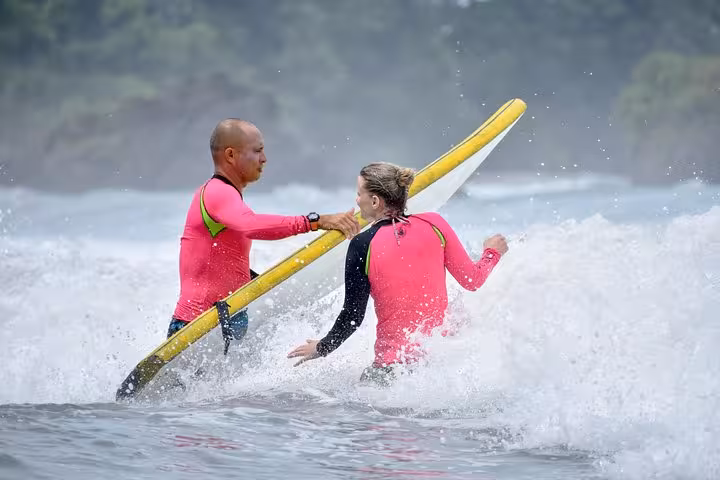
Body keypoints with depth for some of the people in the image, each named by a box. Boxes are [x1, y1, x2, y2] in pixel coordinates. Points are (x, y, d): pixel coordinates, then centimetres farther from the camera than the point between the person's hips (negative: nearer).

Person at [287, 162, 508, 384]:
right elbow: (472, 280, 5)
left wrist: (320, 349, 11)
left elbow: (353, 317, -6)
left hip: (393, 361, -4)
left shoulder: (363, 245, -9)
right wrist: (492, 253, 26)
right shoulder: (434, 224, -1)